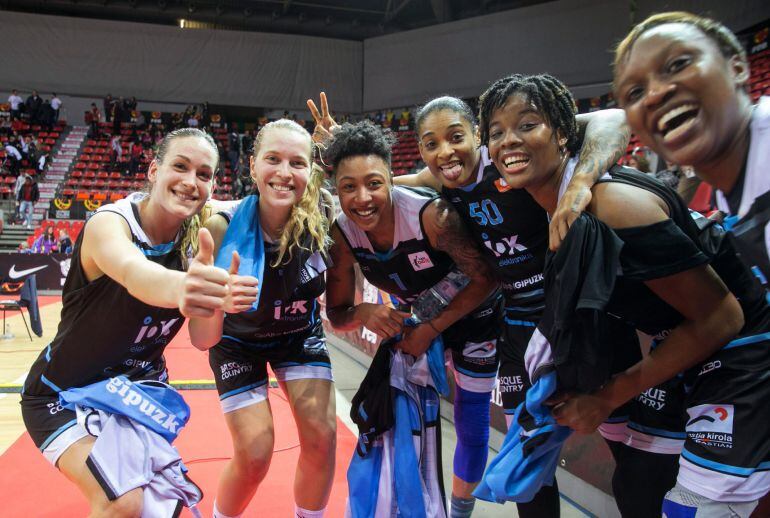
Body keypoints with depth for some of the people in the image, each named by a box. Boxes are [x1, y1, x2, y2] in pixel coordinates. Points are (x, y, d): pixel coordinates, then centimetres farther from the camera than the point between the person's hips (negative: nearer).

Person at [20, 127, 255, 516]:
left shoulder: (197, 239, -10)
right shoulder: (109, 223, -25)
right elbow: (134, 273, -50)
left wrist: (210, 285, -38)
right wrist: (179, 286, -72)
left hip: (139, 388, 5)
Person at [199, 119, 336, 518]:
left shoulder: (323, 213, -27)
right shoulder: (224, 225, -33)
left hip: (299, 333, 2)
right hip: (238, 339, -2)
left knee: (321, 437, -6)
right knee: (254, 455, -4)